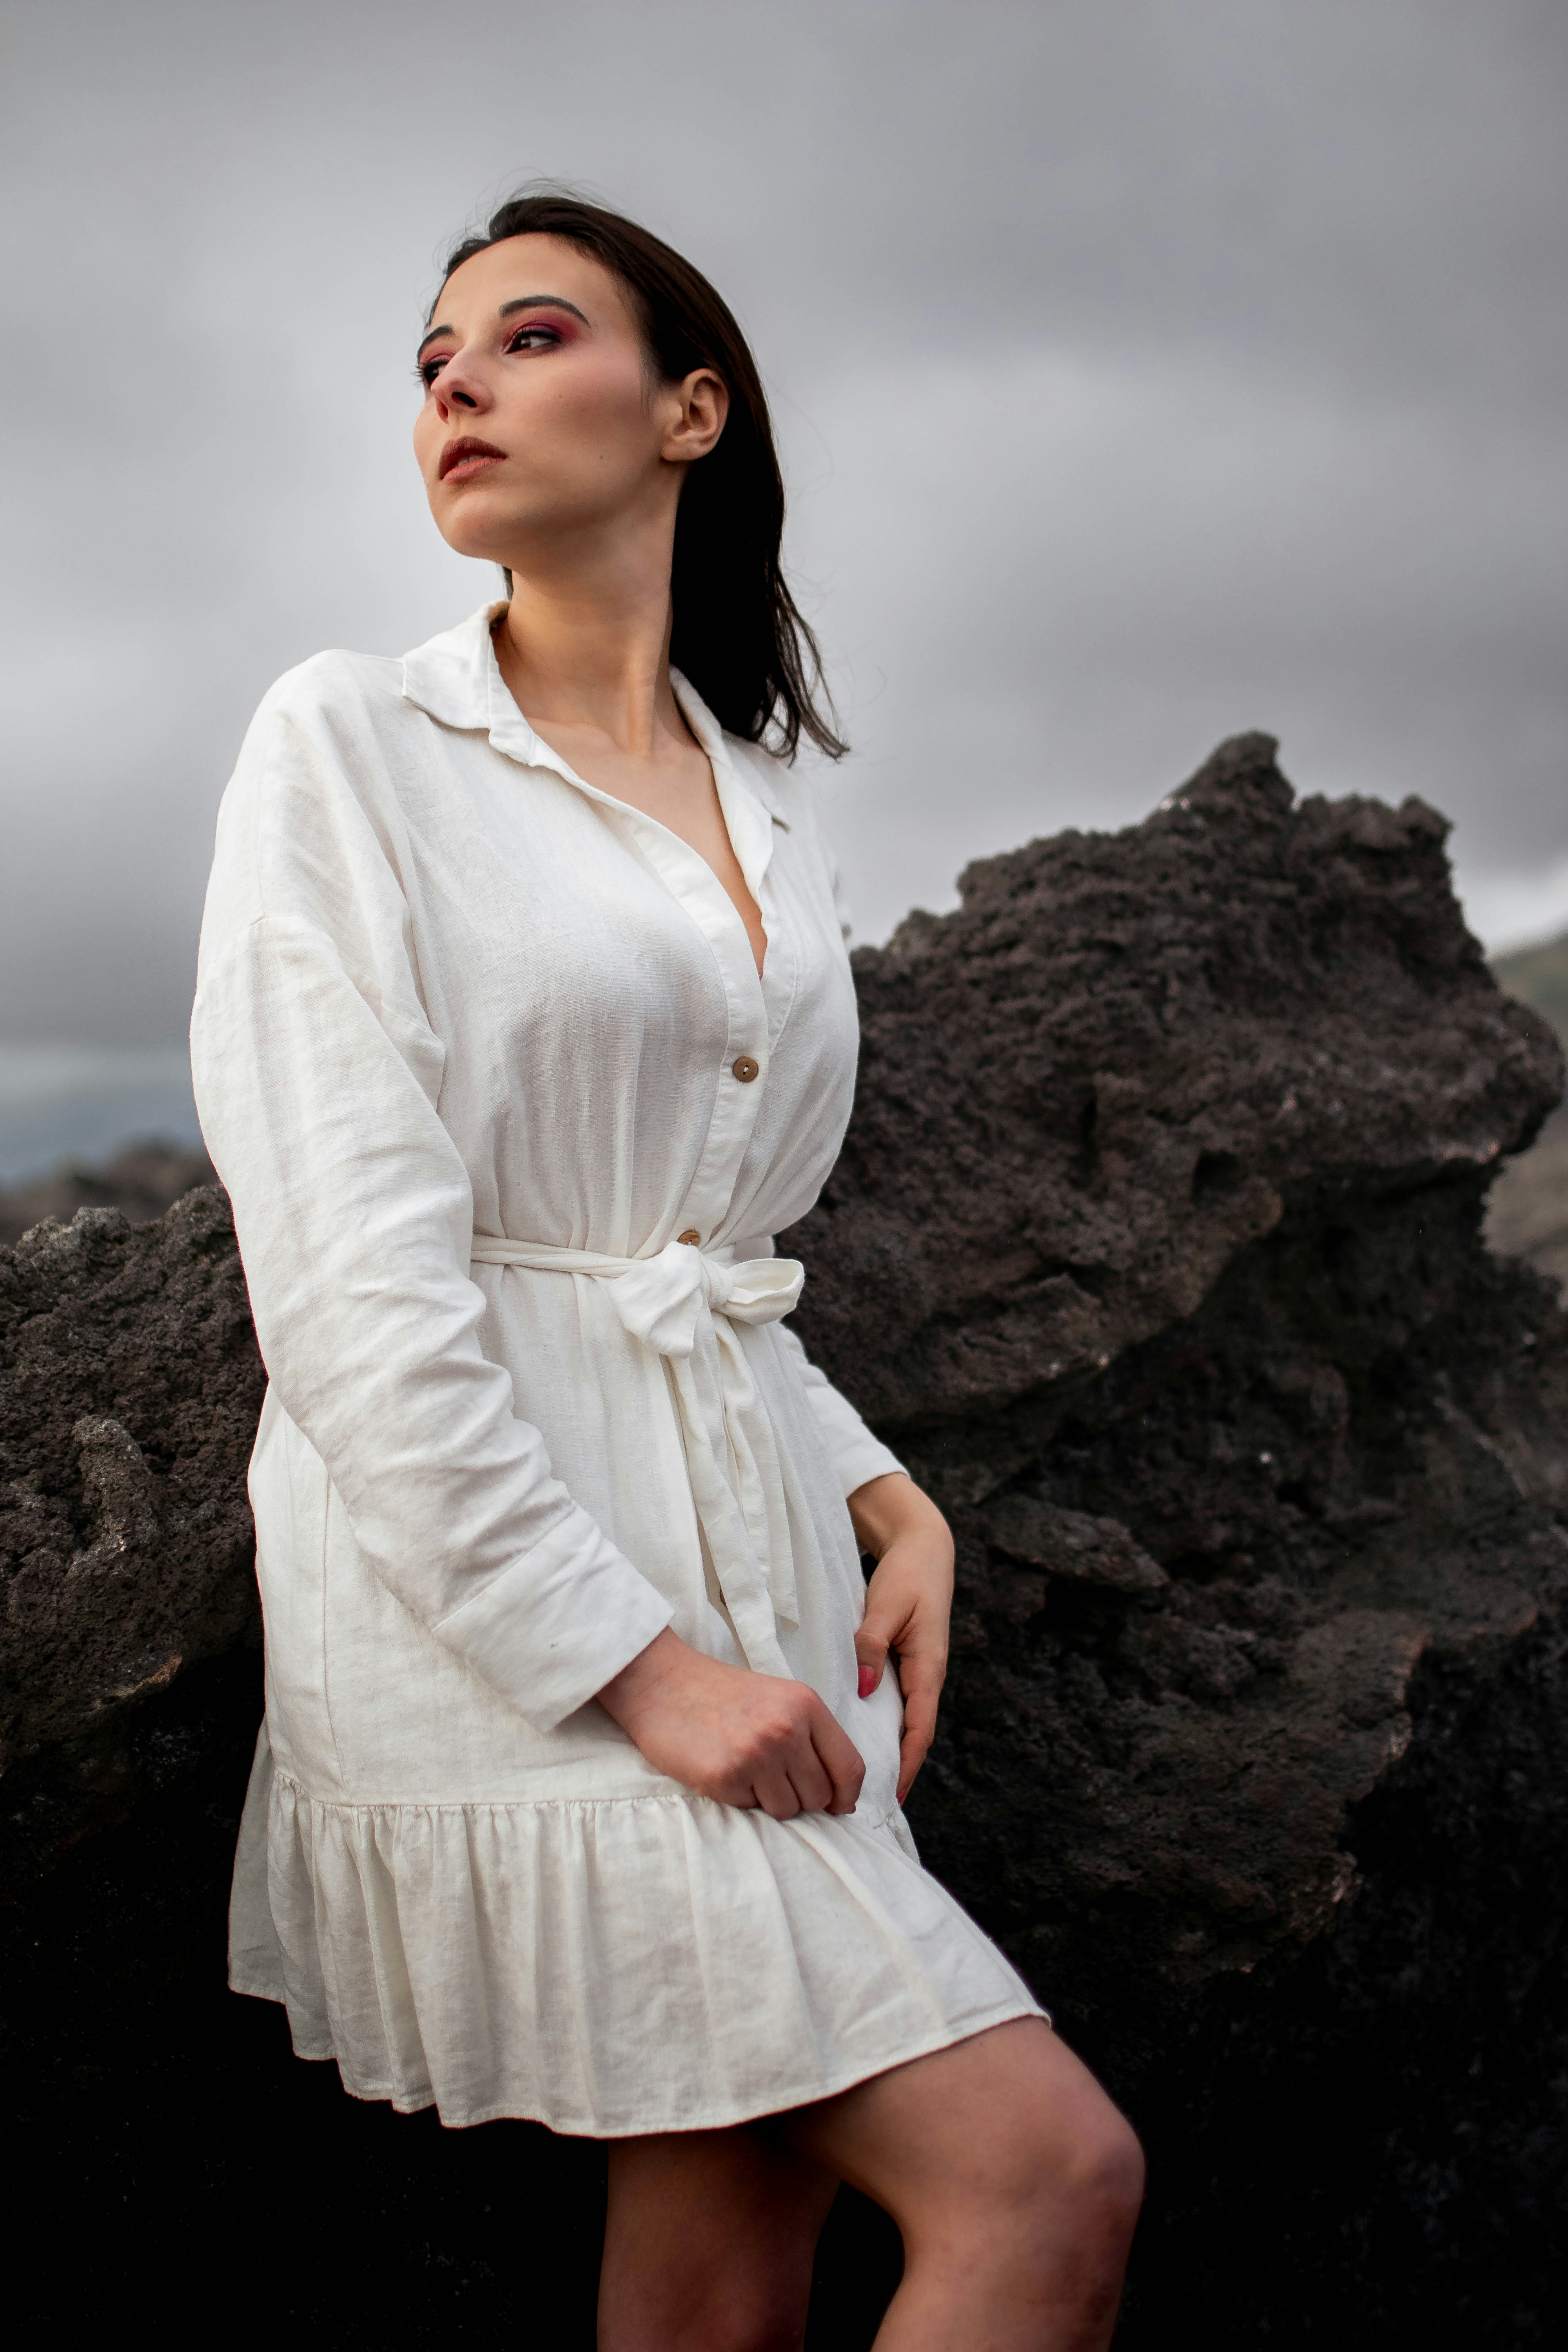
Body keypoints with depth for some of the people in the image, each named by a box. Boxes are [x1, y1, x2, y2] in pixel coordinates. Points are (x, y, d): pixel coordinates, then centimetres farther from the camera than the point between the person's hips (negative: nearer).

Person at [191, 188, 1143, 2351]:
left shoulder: (761, 812, 15)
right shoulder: (352, 745, -3)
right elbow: (350, 1281, -12)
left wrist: (891, 1500, 4)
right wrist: (626, 1656, -17)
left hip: (756, 1591, 6)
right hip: (499, 1611, -6)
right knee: (1046, 2176, -11)